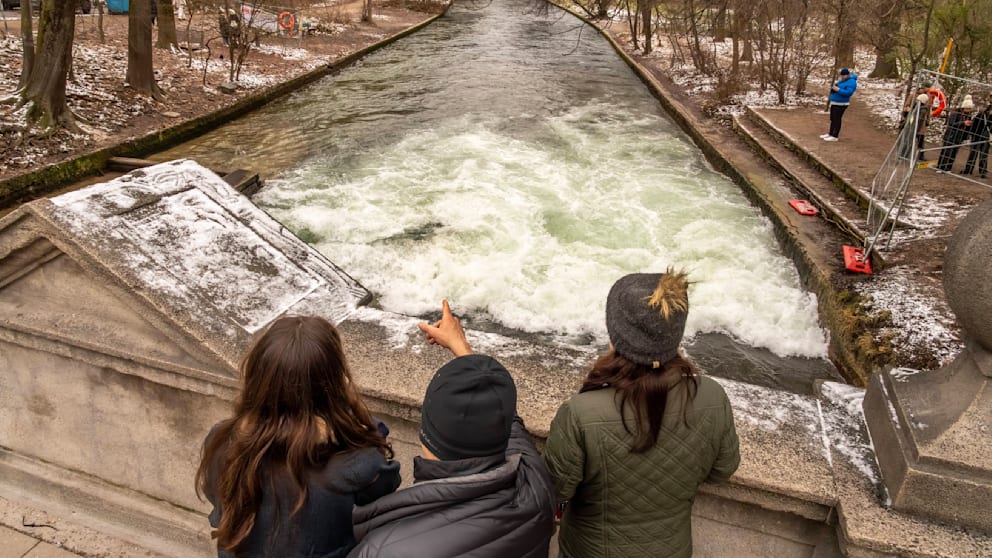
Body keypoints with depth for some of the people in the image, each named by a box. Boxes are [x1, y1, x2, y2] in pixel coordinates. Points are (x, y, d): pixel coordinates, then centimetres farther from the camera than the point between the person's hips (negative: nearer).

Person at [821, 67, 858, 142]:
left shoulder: (851, 82, -16)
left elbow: (848, 92, -26)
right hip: (834, 102, 9)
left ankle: (835, 136, -4)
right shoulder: (841, 79, 12)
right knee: (832, 119, 15)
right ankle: (830, 133, 25)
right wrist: (833, 86, 3)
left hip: (841, 103, -9)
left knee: (837, 119, -7)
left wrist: (838, 89, -28)